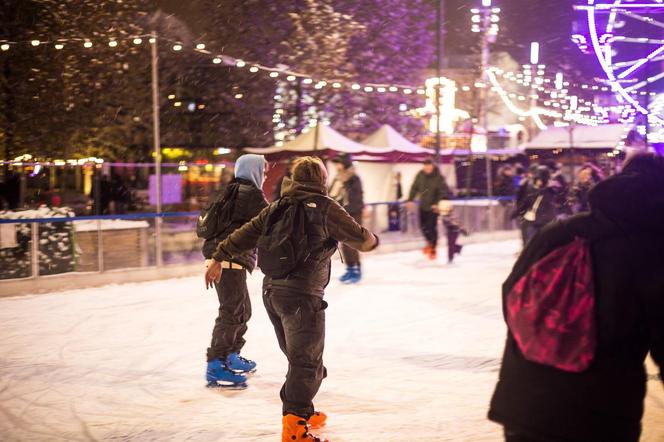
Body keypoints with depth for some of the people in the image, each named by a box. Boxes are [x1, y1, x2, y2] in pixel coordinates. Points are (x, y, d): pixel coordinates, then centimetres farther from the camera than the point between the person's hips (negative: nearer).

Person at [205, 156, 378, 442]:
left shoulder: (278, 206, 12)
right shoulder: (325, 207, -6)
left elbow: (246, 233, 13)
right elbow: (359, 237, -1)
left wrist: (219, 259, 20)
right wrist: (372, 241, 22)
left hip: (272, 290, 7)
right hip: (302, 295, -7)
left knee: (299, 357, 21)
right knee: (306, 362, -5)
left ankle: (303, 412, 32)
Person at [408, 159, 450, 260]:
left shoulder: (438, 177, -16)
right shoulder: (420, 175, -4)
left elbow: (442, 191, -16)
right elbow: (415, 187, 2)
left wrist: (438, 203, -27)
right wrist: (410, 199, -6)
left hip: (433, 206, -5)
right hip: (423, 205, 5)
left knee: (432, 227, -8)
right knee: (423, 226, 12)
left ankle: (433, 249, 6)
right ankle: (430, 243, 38)